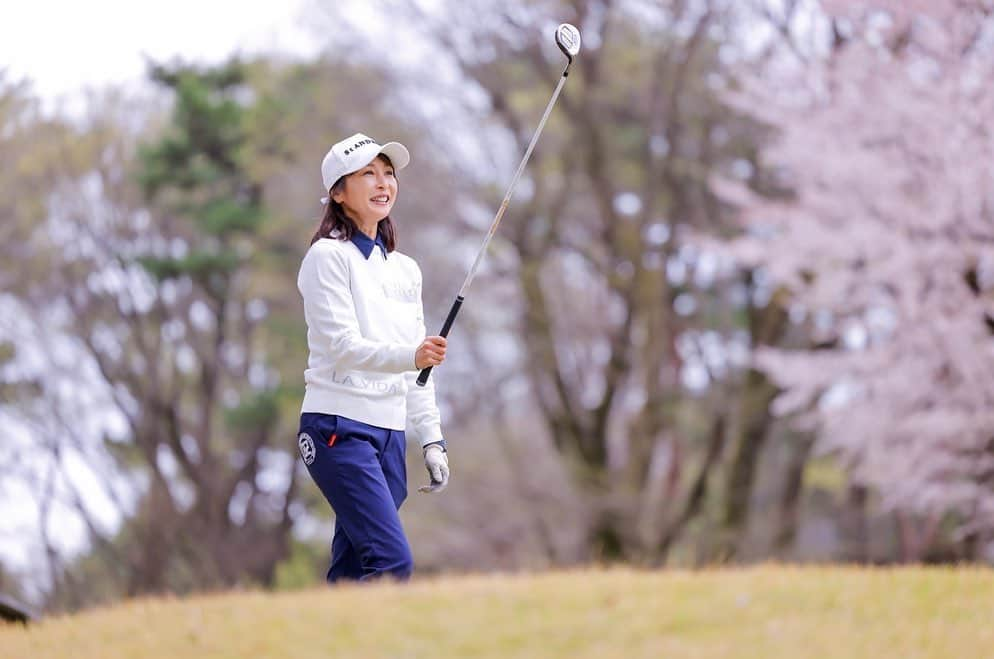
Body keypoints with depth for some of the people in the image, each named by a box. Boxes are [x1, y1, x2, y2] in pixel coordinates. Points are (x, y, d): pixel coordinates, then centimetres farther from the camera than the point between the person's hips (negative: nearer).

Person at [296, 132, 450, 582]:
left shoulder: (405, 269, 17)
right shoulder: (328, 257, -5)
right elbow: (341, 346, -17)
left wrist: (431, 440, 13)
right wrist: (411, 356, -32)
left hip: (390, 435, 7)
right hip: (340, 430, -7)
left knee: (353, 571, 5)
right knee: (392, 561, -19)